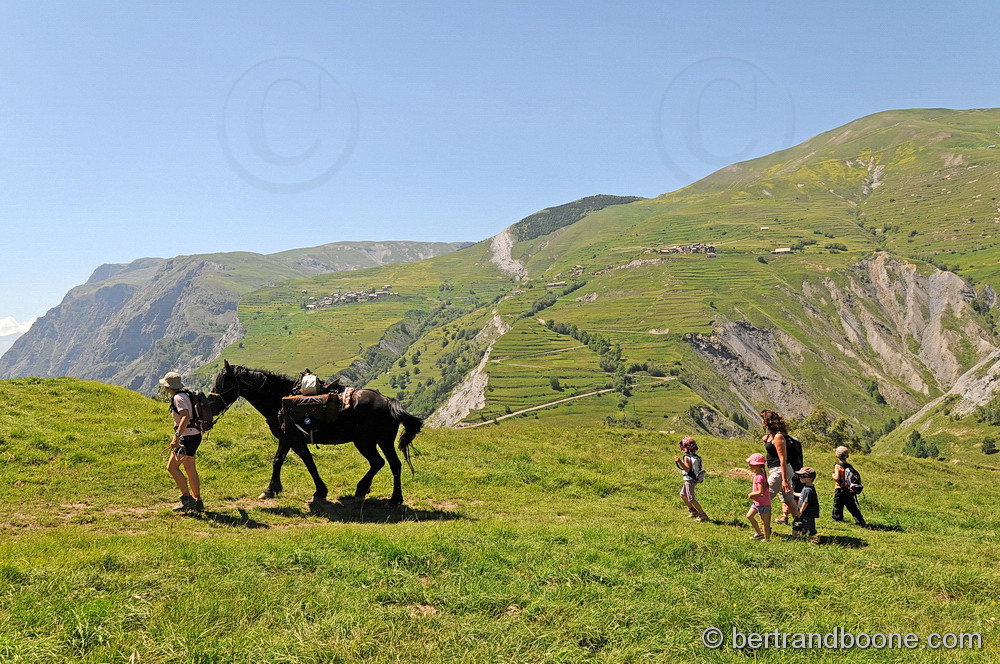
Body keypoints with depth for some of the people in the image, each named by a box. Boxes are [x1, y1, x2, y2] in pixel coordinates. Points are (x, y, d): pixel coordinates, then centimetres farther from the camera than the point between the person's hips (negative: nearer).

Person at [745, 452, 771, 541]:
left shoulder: (759, 477, -24)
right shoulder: (759, 474, 6)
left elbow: (760, 492, -29)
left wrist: (751, 494, -13)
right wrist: (752, 494, 8)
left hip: (762, 503, -10)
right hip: (757, 502, 10)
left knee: (764, 522, 1)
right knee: (749, 515, 16)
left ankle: (767, 539, 12)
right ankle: (759, 533, 26)